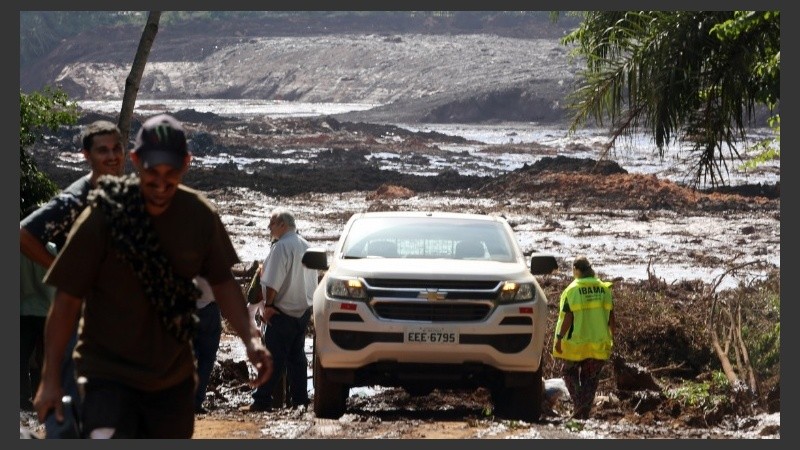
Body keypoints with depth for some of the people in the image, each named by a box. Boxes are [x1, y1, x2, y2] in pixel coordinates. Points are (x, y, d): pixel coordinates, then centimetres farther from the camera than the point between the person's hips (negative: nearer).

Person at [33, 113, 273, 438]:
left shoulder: (201, 216, -4)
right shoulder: (104, 217, -15)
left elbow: (222, 282, 9)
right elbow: (67, 299, -10)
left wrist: (250, 338, -7)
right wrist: (50, 380, -10)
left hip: (173, 377, 5)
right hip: (108, 373, -5)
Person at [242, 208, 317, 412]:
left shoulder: (281, 246, -15)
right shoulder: (305, 246, 13)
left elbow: (273, 282, -19)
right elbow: (312, 280, 17)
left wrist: (267, 304, -11)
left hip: (283, 311, -8)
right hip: (303, 309, 8)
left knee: (273, 358, -7)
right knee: (297, 357, 11)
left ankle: (262, 400, -7)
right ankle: (300, 399, 11)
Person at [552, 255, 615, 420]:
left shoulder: (572, 290, -10)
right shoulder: (604, 289, 3)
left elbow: (567, 318, -13)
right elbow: (611, 317, 6)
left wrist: (559, 338, -7)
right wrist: (612, 337, 16)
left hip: (576, 342, -4)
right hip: (599, 343, 4)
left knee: (570, 373, 14)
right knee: (590, 379, 12)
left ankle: (578, 403, -4)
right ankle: (585, 412, 9)